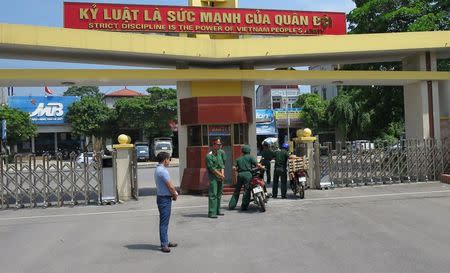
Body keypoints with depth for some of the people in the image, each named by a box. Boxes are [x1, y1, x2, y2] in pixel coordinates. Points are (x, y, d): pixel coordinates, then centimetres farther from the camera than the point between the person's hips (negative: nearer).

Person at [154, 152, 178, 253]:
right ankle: (164, 245, -2)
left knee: (164, 221, 17)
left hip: (163, 198, 11)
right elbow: (170, 186, -17)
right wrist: (175, 195, -2)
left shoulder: (158, 169, 13)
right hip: (165, 198, -11)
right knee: (164, 222, -6)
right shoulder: (162, 170, -20)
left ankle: (165, 242, 26)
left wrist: (174, 192, 4)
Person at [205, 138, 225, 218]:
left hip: (220, 177, 8)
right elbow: (212, 168, -14)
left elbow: (222, 165, 12)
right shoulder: (209, 156, -10)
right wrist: (220, 175, -10)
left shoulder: (219, 154, 15)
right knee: (213, 195, -10)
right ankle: (211, 212, -9)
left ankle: (217, 211, 19)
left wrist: (222, 174, -3)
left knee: (219, 194, 11)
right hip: (213, 177, -8)